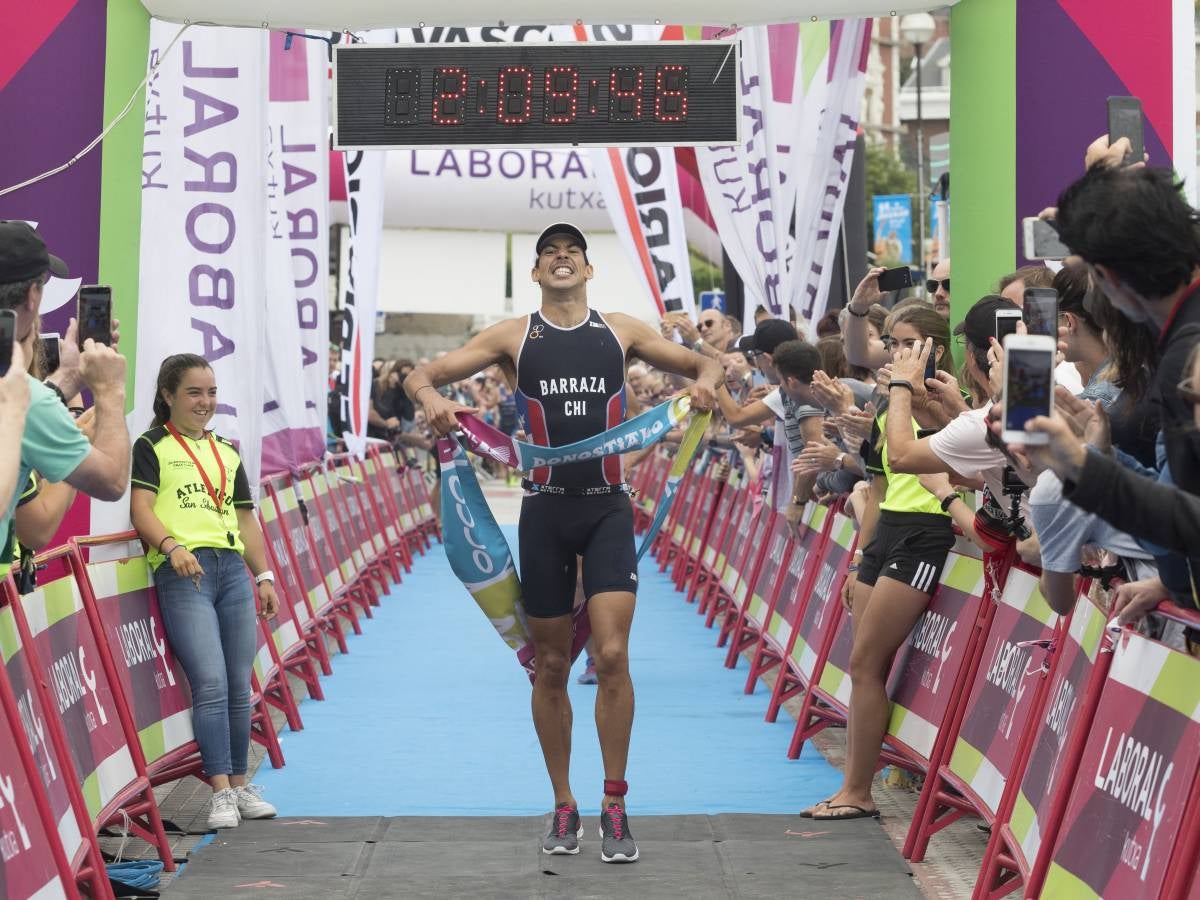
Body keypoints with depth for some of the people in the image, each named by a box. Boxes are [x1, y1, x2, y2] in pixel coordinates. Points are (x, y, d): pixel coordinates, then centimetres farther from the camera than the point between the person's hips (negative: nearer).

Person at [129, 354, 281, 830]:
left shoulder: (227, 453, 22)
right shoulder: (152, 447, 5)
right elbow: (140, 508, -7)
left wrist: (265, 576, 16)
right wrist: (172, 545, -24)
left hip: (233, 569, 6)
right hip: (182, 573, -6)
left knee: (240, 686, 4)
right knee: (211, 683, -14)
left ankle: (240, 785, 15)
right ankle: (220, 791, -12)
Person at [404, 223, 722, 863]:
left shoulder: (621, 331, 7)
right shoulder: (513, 336, 5)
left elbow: (704, 365, 13)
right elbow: (421, 376, 3)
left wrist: (705, 382, -11)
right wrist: (432, 398, -22)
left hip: (608, 507, 0)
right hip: (545, 509, 1)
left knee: (612, 655, -12)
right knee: (551, 666, 6)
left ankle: (614, 808, -3)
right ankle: (563, 809, 18)